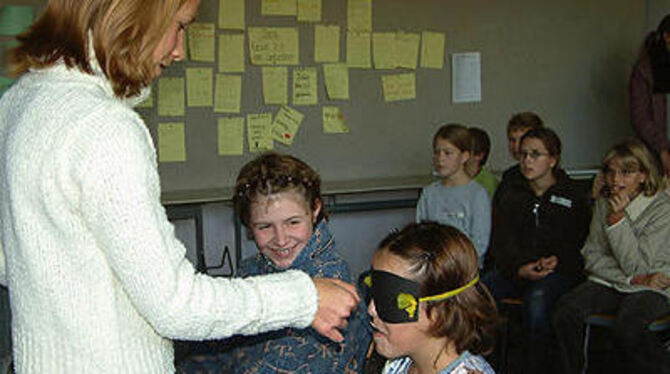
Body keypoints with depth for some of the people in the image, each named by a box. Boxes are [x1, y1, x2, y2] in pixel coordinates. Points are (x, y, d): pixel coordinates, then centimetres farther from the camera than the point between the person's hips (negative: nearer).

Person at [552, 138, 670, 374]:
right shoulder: (604, 202, 5)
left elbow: (637, 268, -14)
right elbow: (592, 257, 4)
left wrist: (618, 219, -20)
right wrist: (631, 279, -11)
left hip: (651, 289, -4)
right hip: (607, 283, 4)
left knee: (626, 329, -34)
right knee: (565, 312, -25)